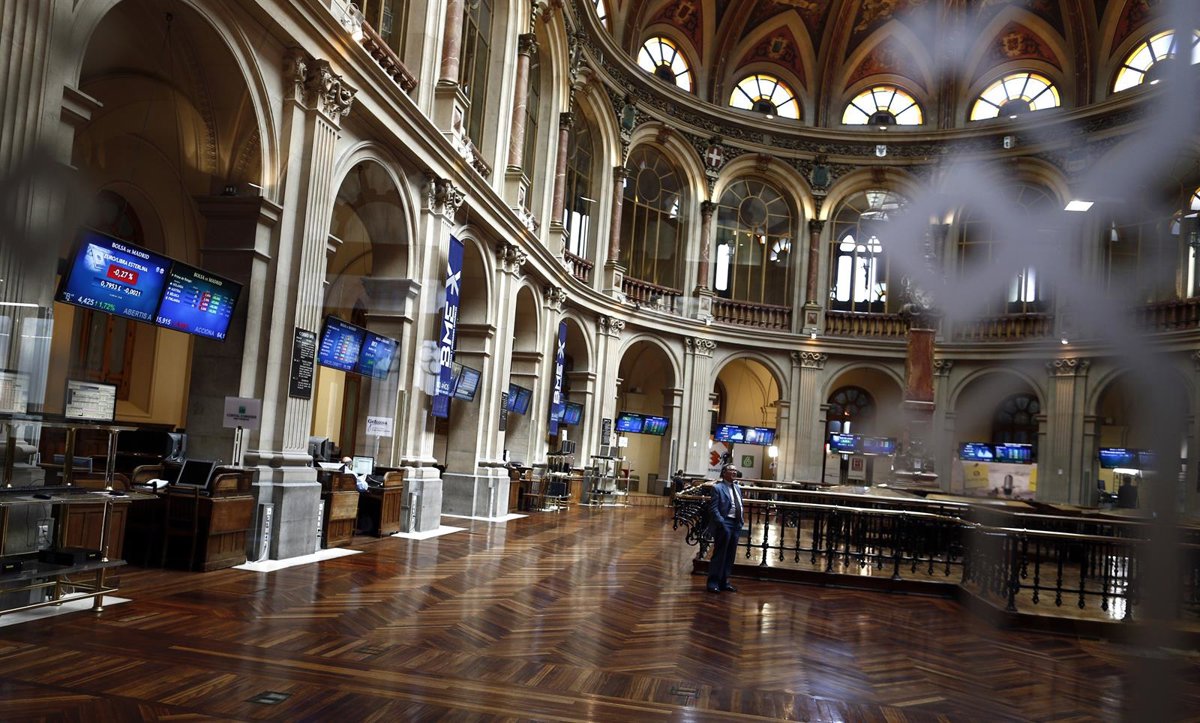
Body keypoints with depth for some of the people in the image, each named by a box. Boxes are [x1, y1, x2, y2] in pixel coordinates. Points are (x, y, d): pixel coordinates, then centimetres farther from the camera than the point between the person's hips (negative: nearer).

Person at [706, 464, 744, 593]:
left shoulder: (737, 488, 16)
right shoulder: (718, 488, -8)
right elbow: (713, 509, -14)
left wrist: (740, 522, 9)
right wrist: (722, 523, -20)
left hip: (736, 524, 8)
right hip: (724, 524, -8)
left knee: (730, 556, 12)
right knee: (719, 555, -2)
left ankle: (724, 581, 21)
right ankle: (713, 582, 6)